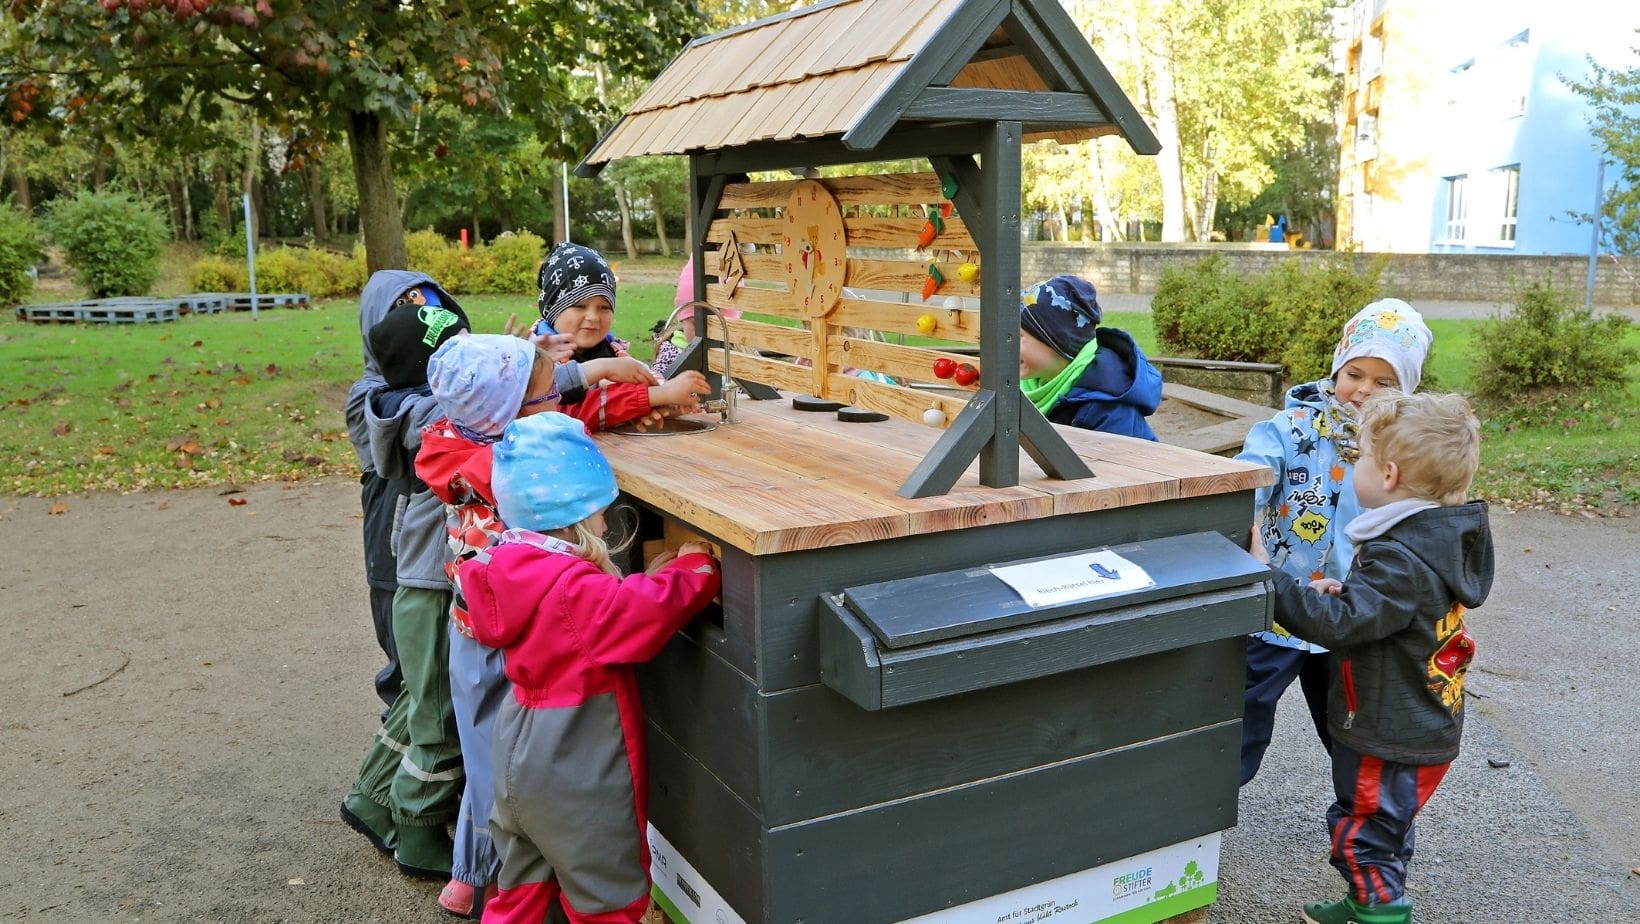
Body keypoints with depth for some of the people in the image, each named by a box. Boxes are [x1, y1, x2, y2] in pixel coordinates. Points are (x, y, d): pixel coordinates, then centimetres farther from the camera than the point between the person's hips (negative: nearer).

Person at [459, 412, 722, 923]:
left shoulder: (515, 568, 2)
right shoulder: (572, 587, -27)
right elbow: (645, 613, -37)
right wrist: (693, 569, -20)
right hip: (575, 776, -9)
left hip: (520, 761, 9)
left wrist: (648, 581, -1)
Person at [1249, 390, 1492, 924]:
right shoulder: (1441, 539, 3)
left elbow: (1338, 624, -31)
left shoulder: (1400, 559, -29)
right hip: (1421, 725, 10)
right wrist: (1346, 593, 2)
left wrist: (1270, 578, -30)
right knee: (1385, 828, 26)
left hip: (1389, 739, -10)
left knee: (1360, 834, 5)